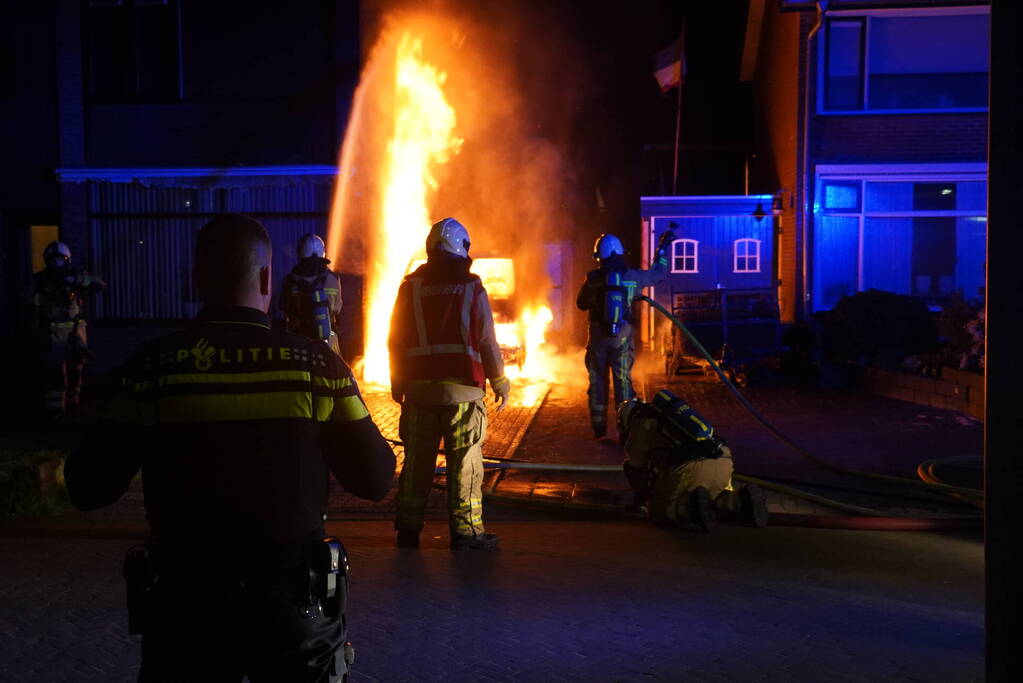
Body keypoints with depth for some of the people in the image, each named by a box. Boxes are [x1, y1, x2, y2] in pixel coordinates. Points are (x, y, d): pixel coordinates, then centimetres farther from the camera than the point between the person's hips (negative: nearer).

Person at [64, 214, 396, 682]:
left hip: (183, 606, 1)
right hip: (293, 608, 0)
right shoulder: (318, 365, -10)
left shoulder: (153, 367, -9)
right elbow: (375, 481, -4)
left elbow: (89, 489, -6)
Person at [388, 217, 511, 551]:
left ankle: (408, 527, 14)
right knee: (465, 461, 0)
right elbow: (487, 341, -1)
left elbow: (396, 339, 9)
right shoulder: (472, 287, -1)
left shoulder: (411, 285, 7)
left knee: (417, 460, 9)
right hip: (462, 387, -3)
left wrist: (397, 382, 18)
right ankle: (465, 529, 1)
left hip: (419, 385, 3)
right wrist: (500, 382, 9)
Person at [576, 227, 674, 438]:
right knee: (623, 381, 6)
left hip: (598, 338, 0)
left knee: (597, 381, 11)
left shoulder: (593, 279, -6)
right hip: (622, 339, 0)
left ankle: (599, 426, 17)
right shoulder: (632, 277, -3)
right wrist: (662, 250, 27)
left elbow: (581, 304, 8)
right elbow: (659, 273, 13)